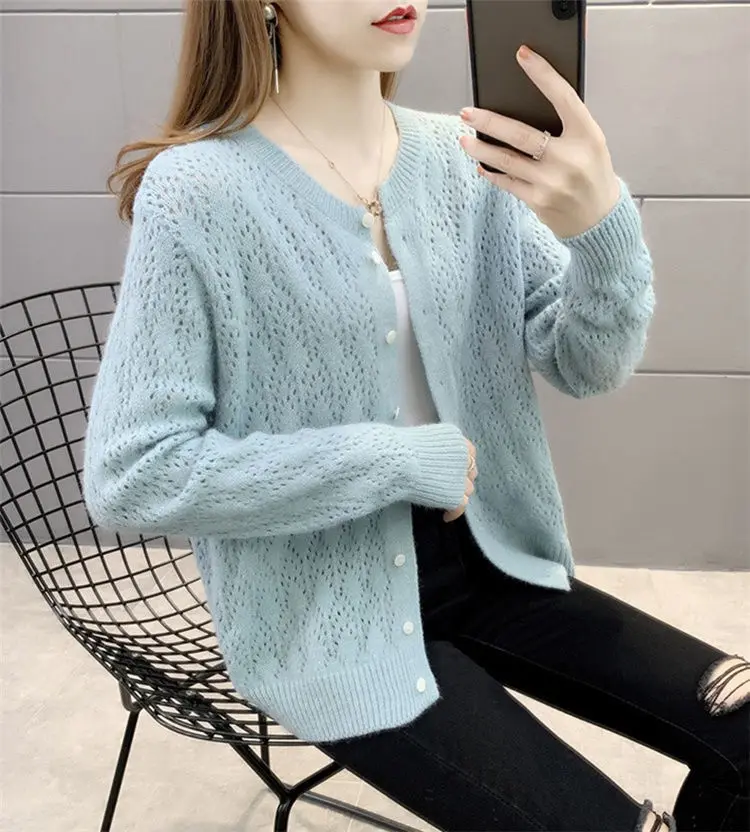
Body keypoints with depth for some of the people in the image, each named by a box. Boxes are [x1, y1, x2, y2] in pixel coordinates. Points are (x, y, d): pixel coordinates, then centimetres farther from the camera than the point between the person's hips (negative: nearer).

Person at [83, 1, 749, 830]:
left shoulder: (464, 158, -3)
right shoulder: (197, 193, -17)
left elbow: (589, 364, -7)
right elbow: (130, 475, -18)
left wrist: (601, 222, -29)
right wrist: (399, 461, -19)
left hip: (480, 559, 5)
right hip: (326, 620, -4)